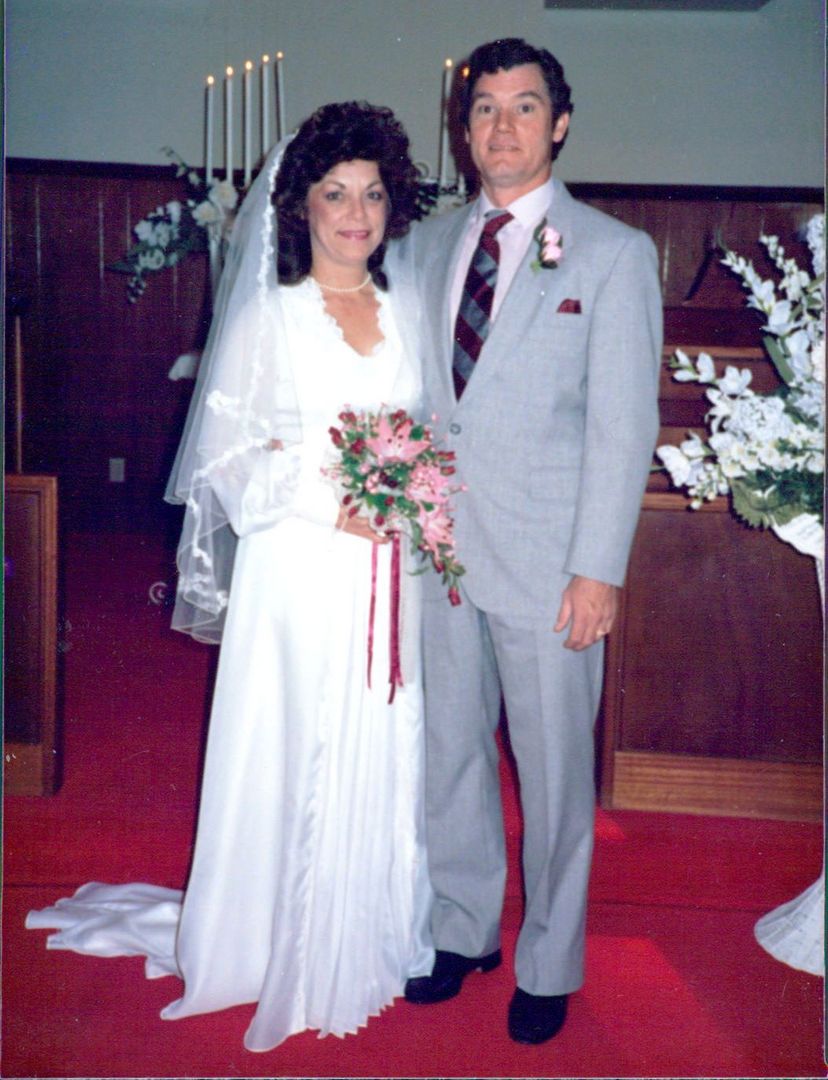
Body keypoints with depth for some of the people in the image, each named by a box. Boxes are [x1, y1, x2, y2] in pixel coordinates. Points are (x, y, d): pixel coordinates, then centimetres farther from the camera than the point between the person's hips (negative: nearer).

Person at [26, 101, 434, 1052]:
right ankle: (288, 952, 23)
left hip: (389, 578, 4)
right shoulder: (265, 315, -3)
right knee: (295, 759, 4)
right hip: (298, 573, -4)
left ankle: (374, 937, 30)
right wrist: (326, 501, -16)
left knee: (383, 756, 11)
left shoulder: (407, 309, 10)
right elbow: (223, 454, -6)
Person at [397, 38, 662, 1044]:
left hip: (546, 562, -4)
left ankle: (547, 966, 26)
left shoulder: (615, 253, -2)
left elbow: (623, 424, -6)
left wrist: (599, 568, -12)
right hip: (437, 547, 4)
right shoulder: (425, 246, 11)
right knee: (448, 751, 15)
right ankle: (462, 930, 35)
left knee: (553, 769, 6)